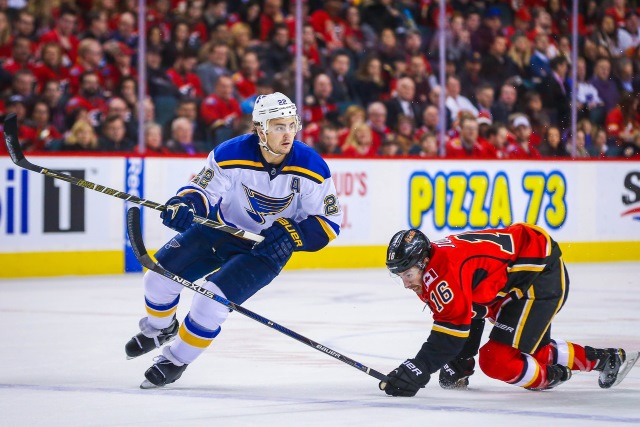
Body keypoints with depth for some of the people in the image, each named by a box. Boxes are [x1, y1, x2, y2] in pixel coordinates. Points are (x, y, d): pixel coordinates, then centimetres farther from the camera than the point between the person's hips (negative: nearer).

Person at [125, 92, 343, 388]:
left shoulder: (312, 169, -22)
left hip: (267, 249, -2)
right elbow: (201, 188, -14)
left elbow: (329, 222, -14)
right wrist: (184, 205, -38)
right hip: (220, 228, 2)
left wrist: (290, 234, -31)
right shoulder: (232, 154, -23)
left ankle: (177, 360, 4)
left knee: (213, 297, -21)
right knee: (160, 275, -2)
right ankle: (160, 329, 33)